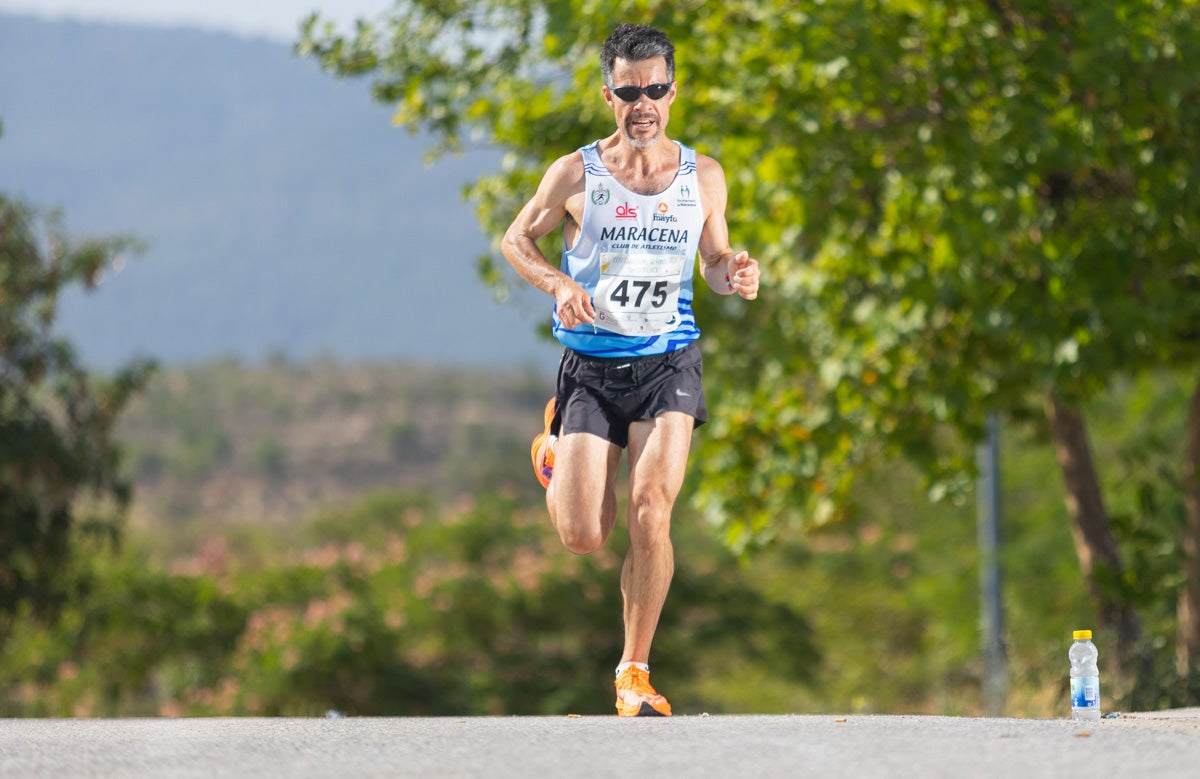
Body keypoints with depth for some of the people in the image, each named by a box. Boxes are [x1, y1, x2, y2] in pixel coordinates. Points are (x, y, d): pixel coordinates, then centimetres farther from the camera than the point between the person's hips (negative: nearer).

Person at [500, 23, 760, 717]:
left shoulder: (703, 177, 3)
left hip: (668, 364, 1)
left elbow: (715, 257, 15)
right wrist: (559, 285, -12)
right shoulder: (576, 175, -4)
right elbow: (517, 239, 7)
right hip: (591, 366, -1)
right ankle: (557, 447, 33)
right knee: (583, 537, -5)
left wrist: (734, 276, -10)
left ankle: (635, 672, -3)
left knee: (651, 510, -19)